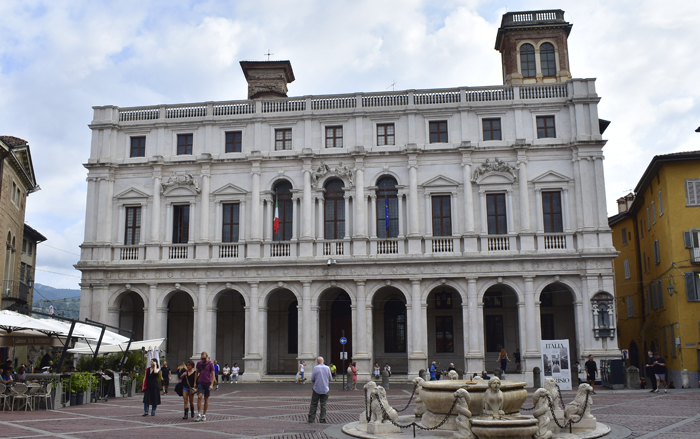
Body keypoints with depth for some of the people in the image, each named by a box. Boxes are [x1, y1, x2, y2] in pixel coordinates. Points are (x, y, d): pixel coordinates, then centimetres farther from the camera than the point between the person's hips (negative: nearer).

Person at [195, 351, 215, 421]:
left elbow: (213, 374, -4)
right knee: (199, 397, -13)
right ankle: (199, 414, -9)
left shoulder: (210, 364, -4)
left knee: (206, 398, 5)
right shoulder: (199, 363, 6)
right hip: (200, 382, 2)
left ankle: (204, 415, 15)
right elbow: (197, 373, 15)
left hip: (208, 383, -2)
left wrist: (211, 384, -11)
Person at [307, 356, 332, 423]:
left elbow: (312, 379, -5)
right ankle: (322, 419, 7)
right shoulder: (327, 368, -1)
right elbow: (330, 378, 6)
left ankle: (311, 419, 9)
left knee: (313, 404, 8)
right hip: (325, 389, 1)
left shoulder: (315, 368, -8)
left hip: (316, 389, -1)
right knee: (323, 405, 7)